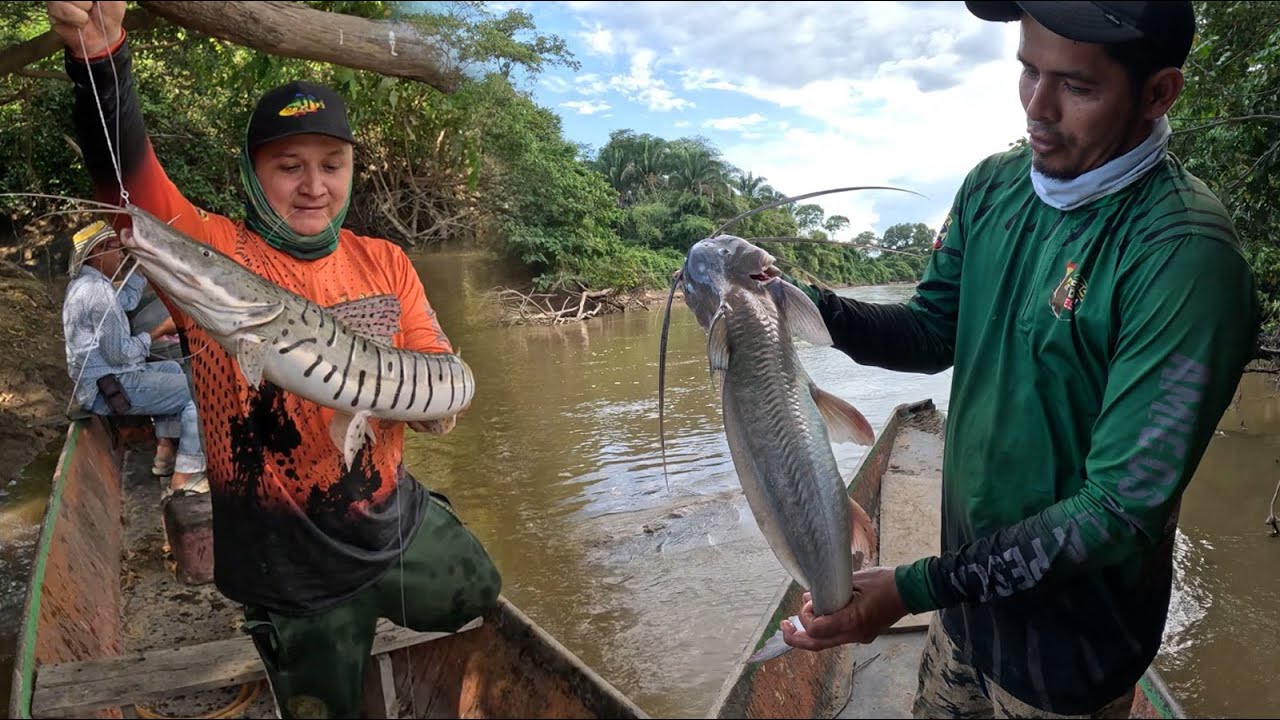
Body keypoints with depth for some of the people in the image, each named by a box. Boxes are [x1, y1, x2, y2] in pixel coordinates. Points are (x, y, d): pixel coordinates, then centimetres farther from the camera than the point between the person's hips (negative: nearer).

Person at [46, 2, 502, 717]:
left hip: (403, 523, 4)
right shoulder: (212, 251, -11)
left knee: (489, 604, 26)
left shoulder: (385, 262, -1)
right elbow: (126, 172, -28)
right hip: (293, 569, -3)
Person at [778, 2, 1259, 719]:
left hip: (1070, 638, -5)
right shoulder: (995, 185, -5)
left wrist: (917, 587, -29)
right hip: (970, 578, 6)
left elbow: (1125, 505, -26)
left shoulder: (1186, 254, -26)